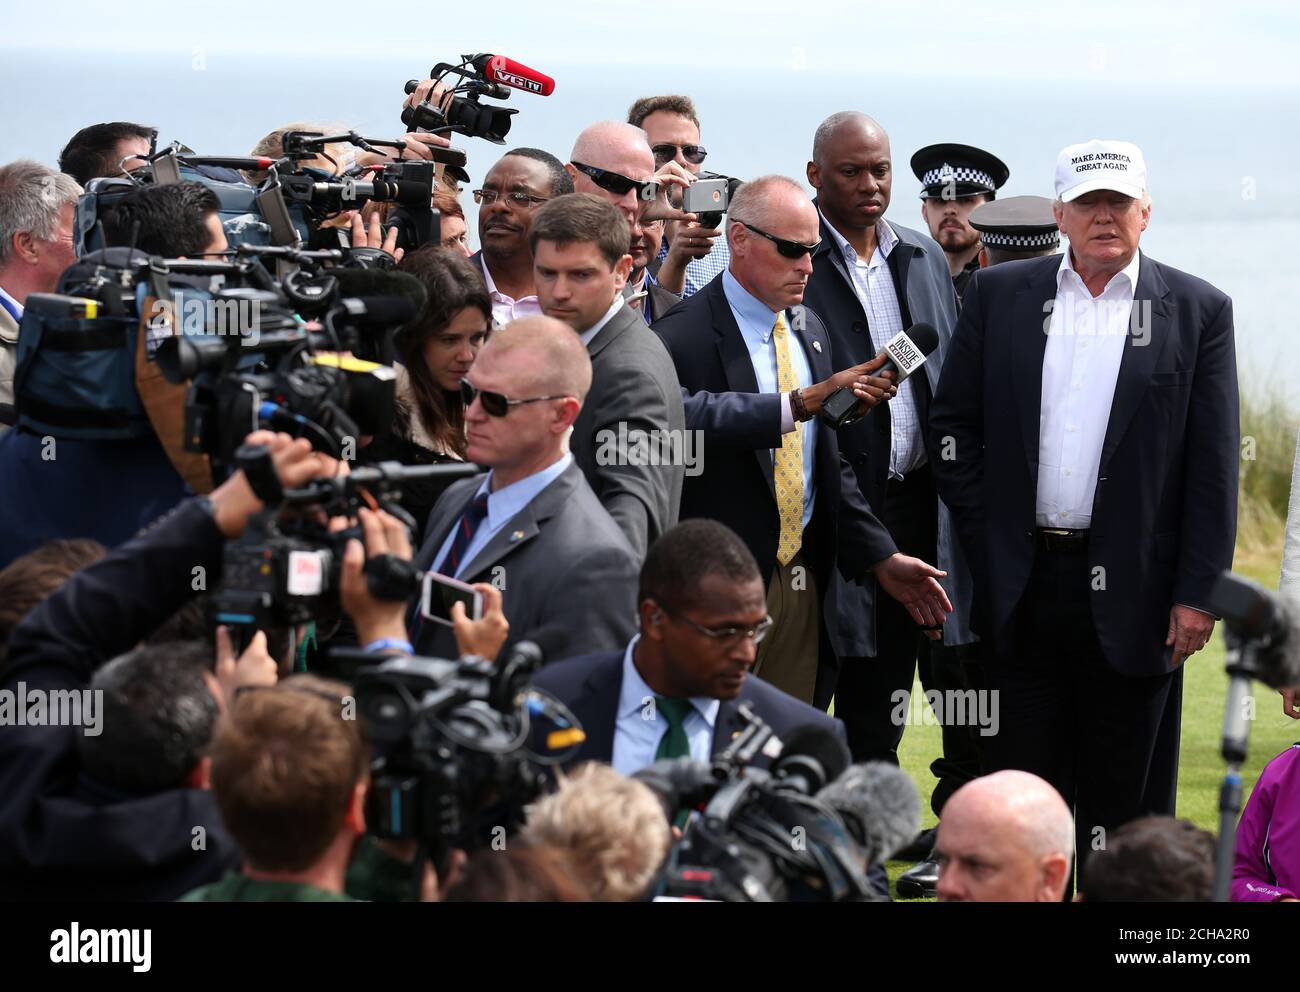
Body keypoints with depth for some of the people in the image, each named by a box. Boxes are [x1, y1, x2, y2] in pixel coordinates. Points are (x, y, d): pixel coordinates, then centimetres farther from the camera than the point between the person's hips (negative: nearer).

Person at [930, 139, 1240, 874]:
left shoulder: (1198, 311, 1)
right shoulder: (1000, 295, 7)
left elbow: (1215, 467, -1)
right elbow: (953, 423, 9)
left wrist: (1198, 593, -7)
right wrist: (984, 533, 0)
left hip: (1132, 589, -2)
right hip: (1023, 585, 2)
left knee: (1122, 786, 4)